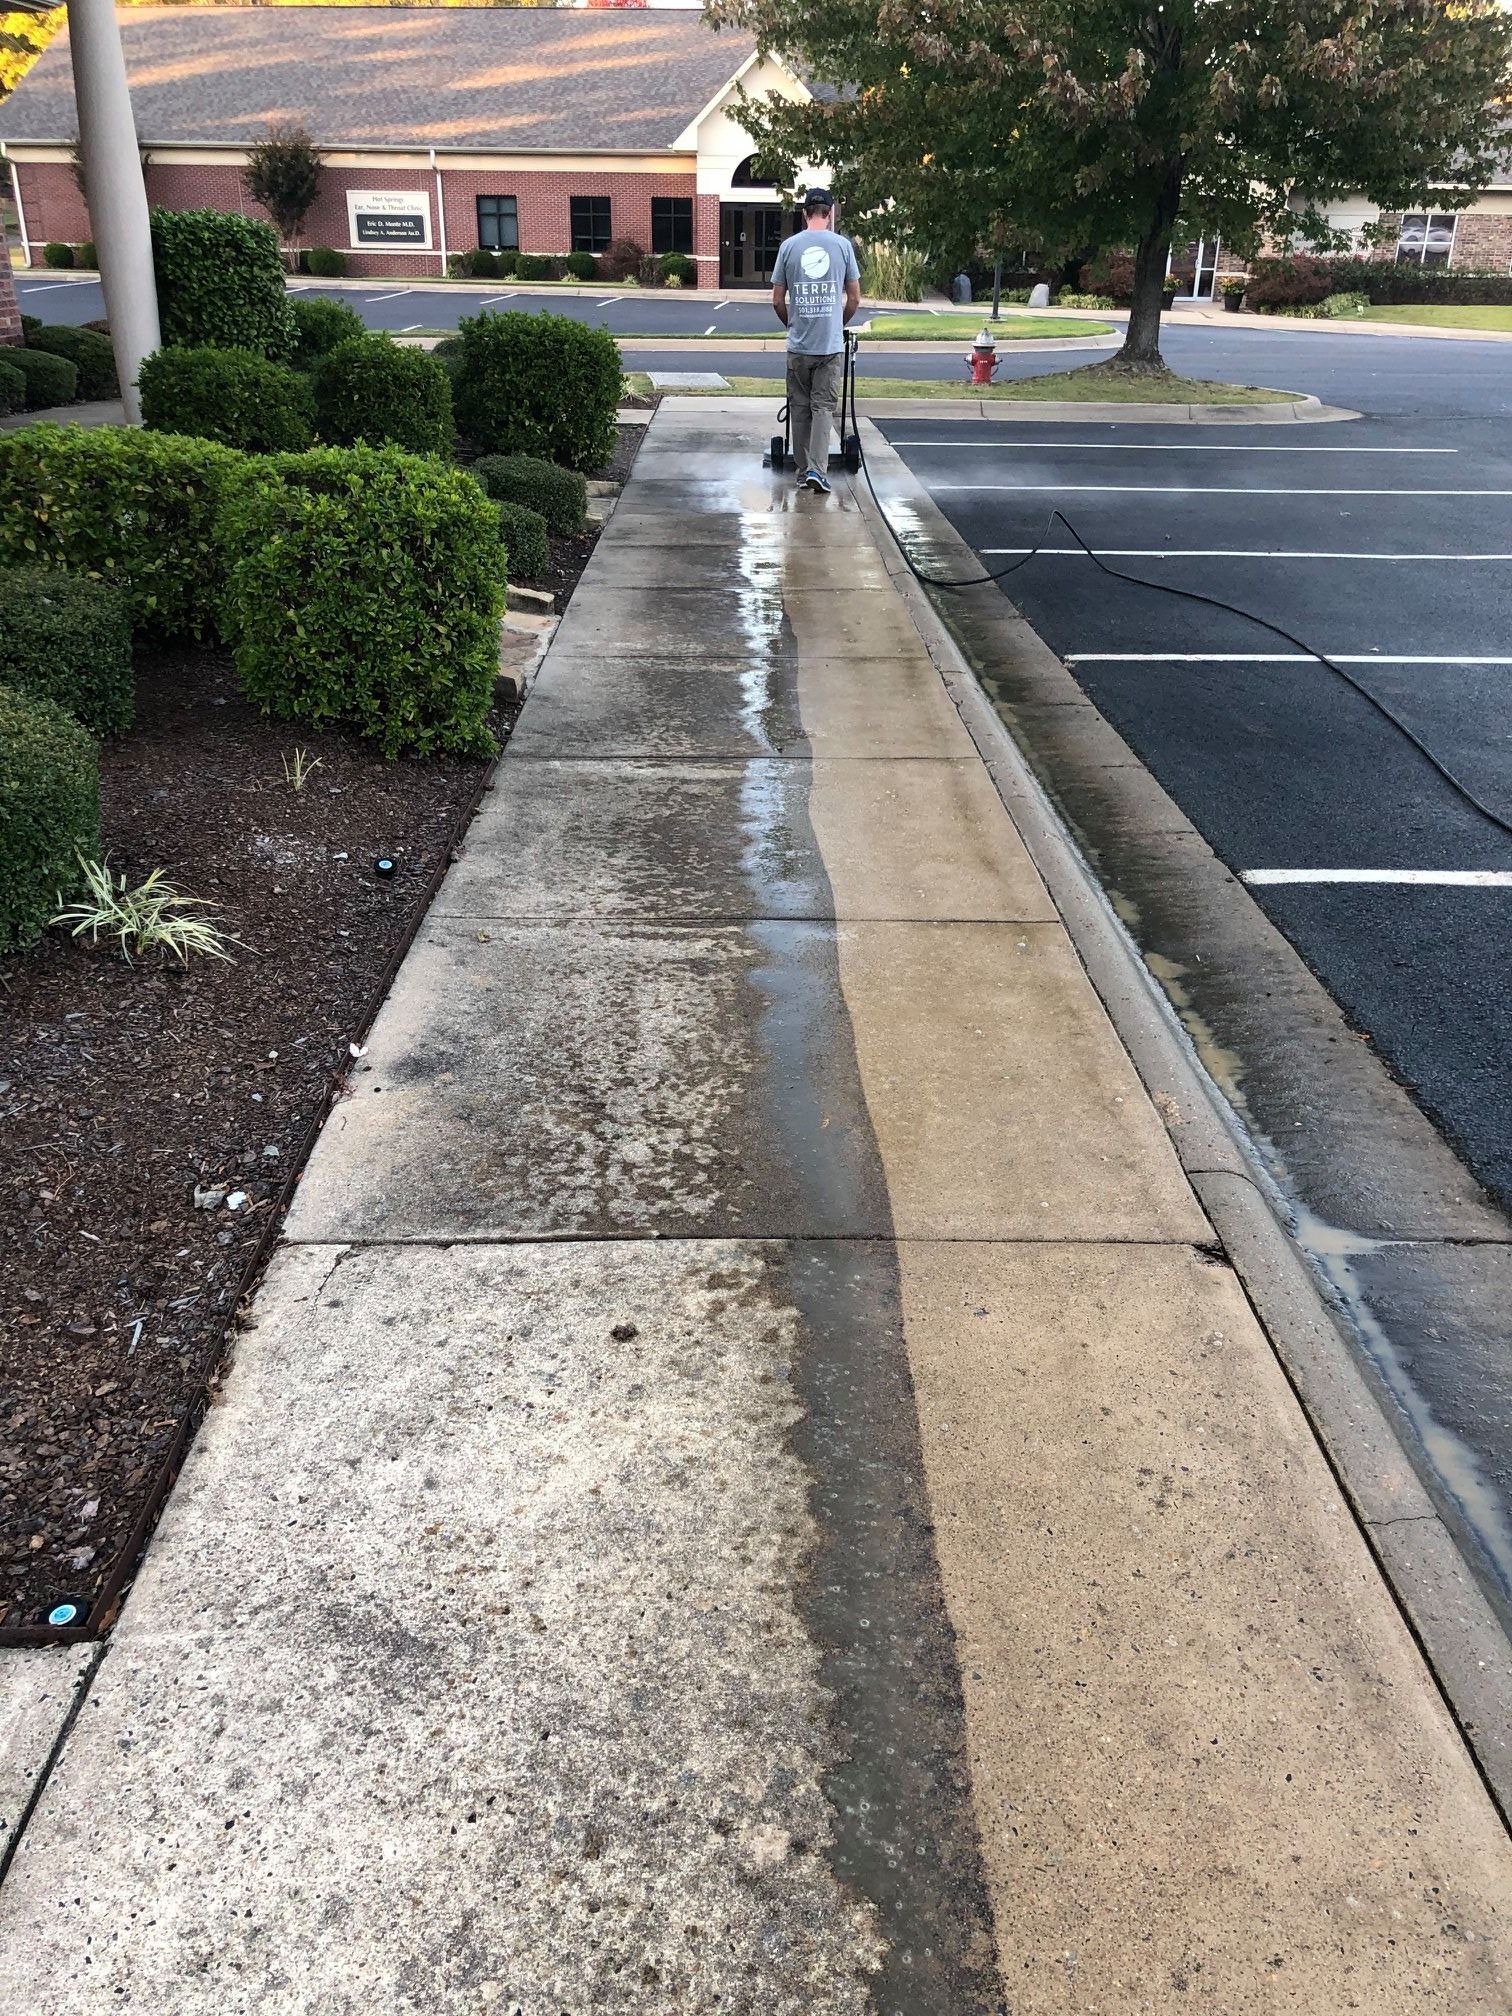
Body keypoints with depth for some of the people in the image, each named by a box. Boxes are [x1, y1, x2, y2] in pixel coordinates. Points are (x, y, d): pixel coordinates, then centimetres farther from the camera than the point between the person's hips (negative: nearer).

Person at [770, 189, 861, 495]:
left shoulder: (789, 246, -1)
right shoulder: (842, 245, -1)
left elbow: (777, 300, 3)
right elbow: (854, 298, 5)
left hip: (798, 345, 1)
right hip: (831, 344, -1)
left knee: (800, 408, 10)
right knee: (823, 407, 2)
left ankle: (803, 471, 12)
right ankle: (817, 469, -11)